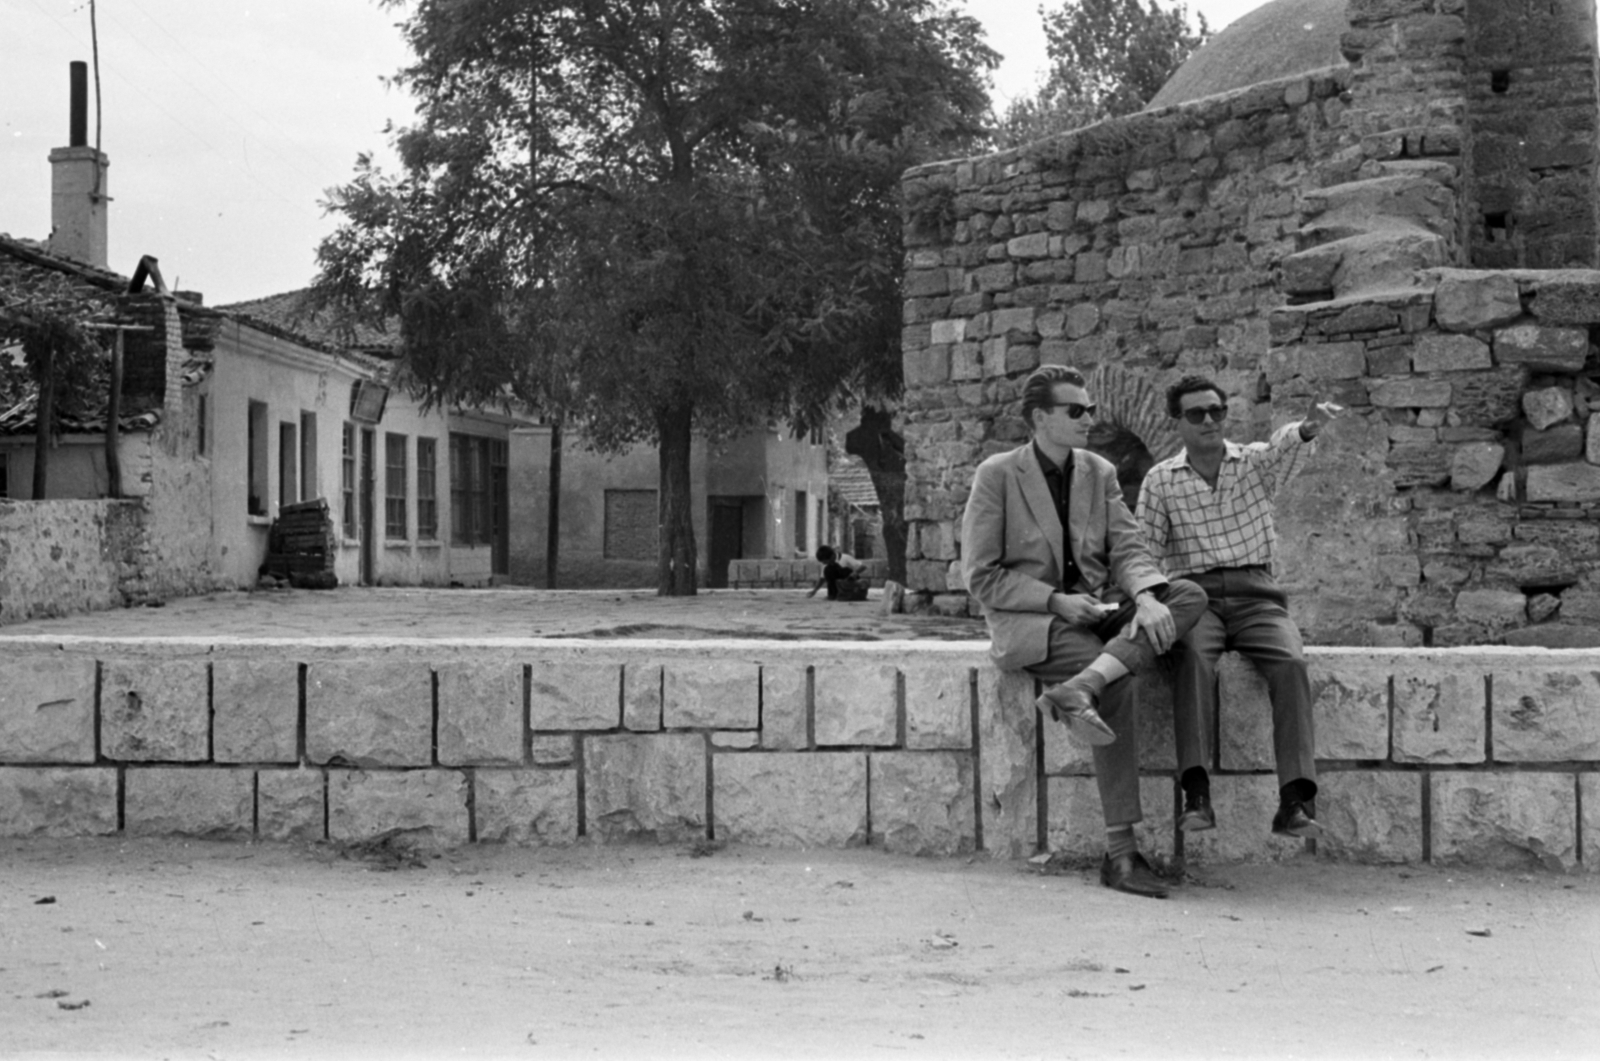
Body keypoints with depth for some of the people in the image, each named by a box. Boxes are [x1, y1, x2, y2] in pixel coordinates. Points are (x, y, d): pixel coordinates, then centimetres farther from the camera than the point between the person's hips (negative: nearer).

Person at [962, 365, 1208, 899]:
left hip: (1094, 608, 6)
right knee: (1117, 687, -31)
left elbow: (1127, 548, 3)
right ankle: (1120, 851, -28)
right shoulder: (997, 475, -4)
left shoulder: (1099, 473, 12)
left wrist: (1147, 597, -21)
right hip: (1027, 619, -6)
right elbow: (982, 578, -6)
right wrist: (1055, 600, -18)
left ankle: (1078, 689, -39)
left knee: (1189, 596, -21)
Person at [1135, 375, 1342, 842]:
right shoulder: (1160, 481, 10)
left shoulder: (1256, 462, 9)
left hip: (1255, 595, 1)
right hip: (1195, 594, -1)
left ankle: (1295, 802, -36)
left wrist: (1308, 427, -38)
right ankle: (1196, 796, -42)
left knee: (1290, 662, -29)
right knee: (1192, 656, -35)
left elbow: (1285, 448, -14)